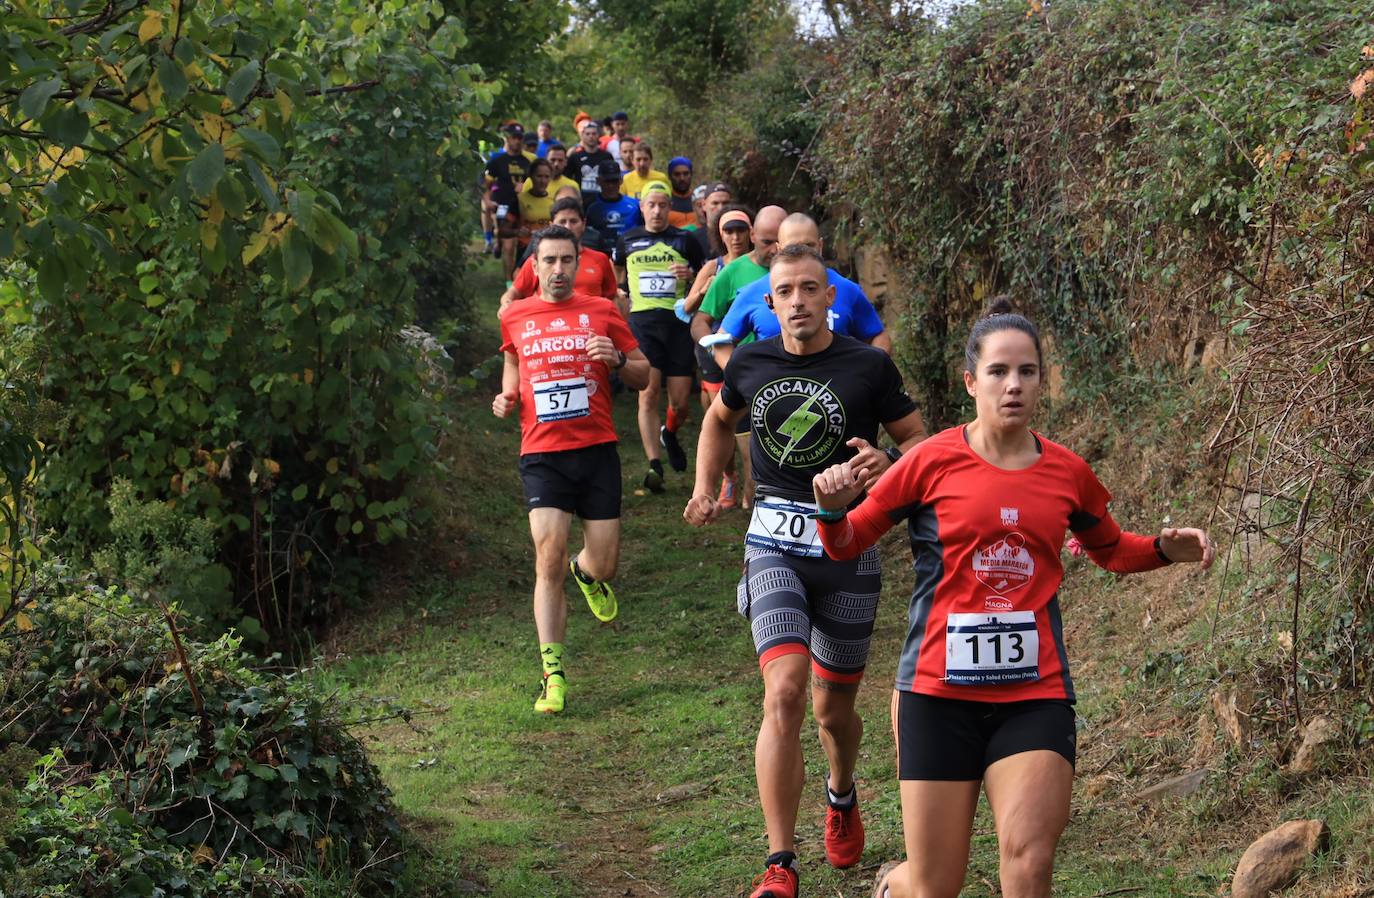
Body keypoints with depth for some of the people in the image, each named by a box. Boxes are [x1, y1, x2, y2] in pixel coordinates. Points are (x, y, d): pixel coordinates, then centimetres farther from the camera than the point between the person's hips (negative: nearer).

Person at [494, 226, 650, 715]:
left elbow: (644, 374, 9)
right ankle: (553, 674, -8)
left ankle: (587, 573, 44)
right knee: (549, 559, -13)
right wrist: (507, 397, 7)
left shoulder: (601, 312, 4)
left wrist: (617, 360, -13)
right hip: (542, 454, 0)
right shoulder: (515, 318, 8)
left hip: (597, 450, 0)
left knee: (605, 564, 3)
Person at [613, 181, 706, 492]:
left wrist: (690, 274, -8)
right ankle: (654, 465, -13)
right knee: (649, 392, -13)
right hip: (642, 322, 0)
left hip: (678, 322, 0)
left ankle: (669, 434, 35)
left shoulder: (685, 241, 7)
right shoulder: (627, 241, 11)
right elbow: (617, 277, 30)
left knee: (680, 402, 0)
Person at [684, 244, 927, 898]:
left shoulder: (869, 367, -6)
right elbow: (720, 420, 24)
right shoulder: (750, 364, 3)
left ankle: (841, 797, 48)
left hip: (849, 544, 0)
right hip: (774, 541, 0)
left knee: (834, 709, 12)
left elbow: (919, 440, 3)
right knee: (784, 694, -18)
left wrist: (886, 462, -19)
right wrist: (705, 490, 15)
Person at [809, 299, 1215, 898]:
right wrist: (833, 509, -15)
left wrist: (1164, 549, 5)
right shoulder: (932, 462, -2)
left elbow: (1111, 551, 25)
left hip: (1035, 695, 2)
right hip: (940, 690, -2)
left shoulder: (1067, 473, 6)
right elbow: (847, 544, 7)